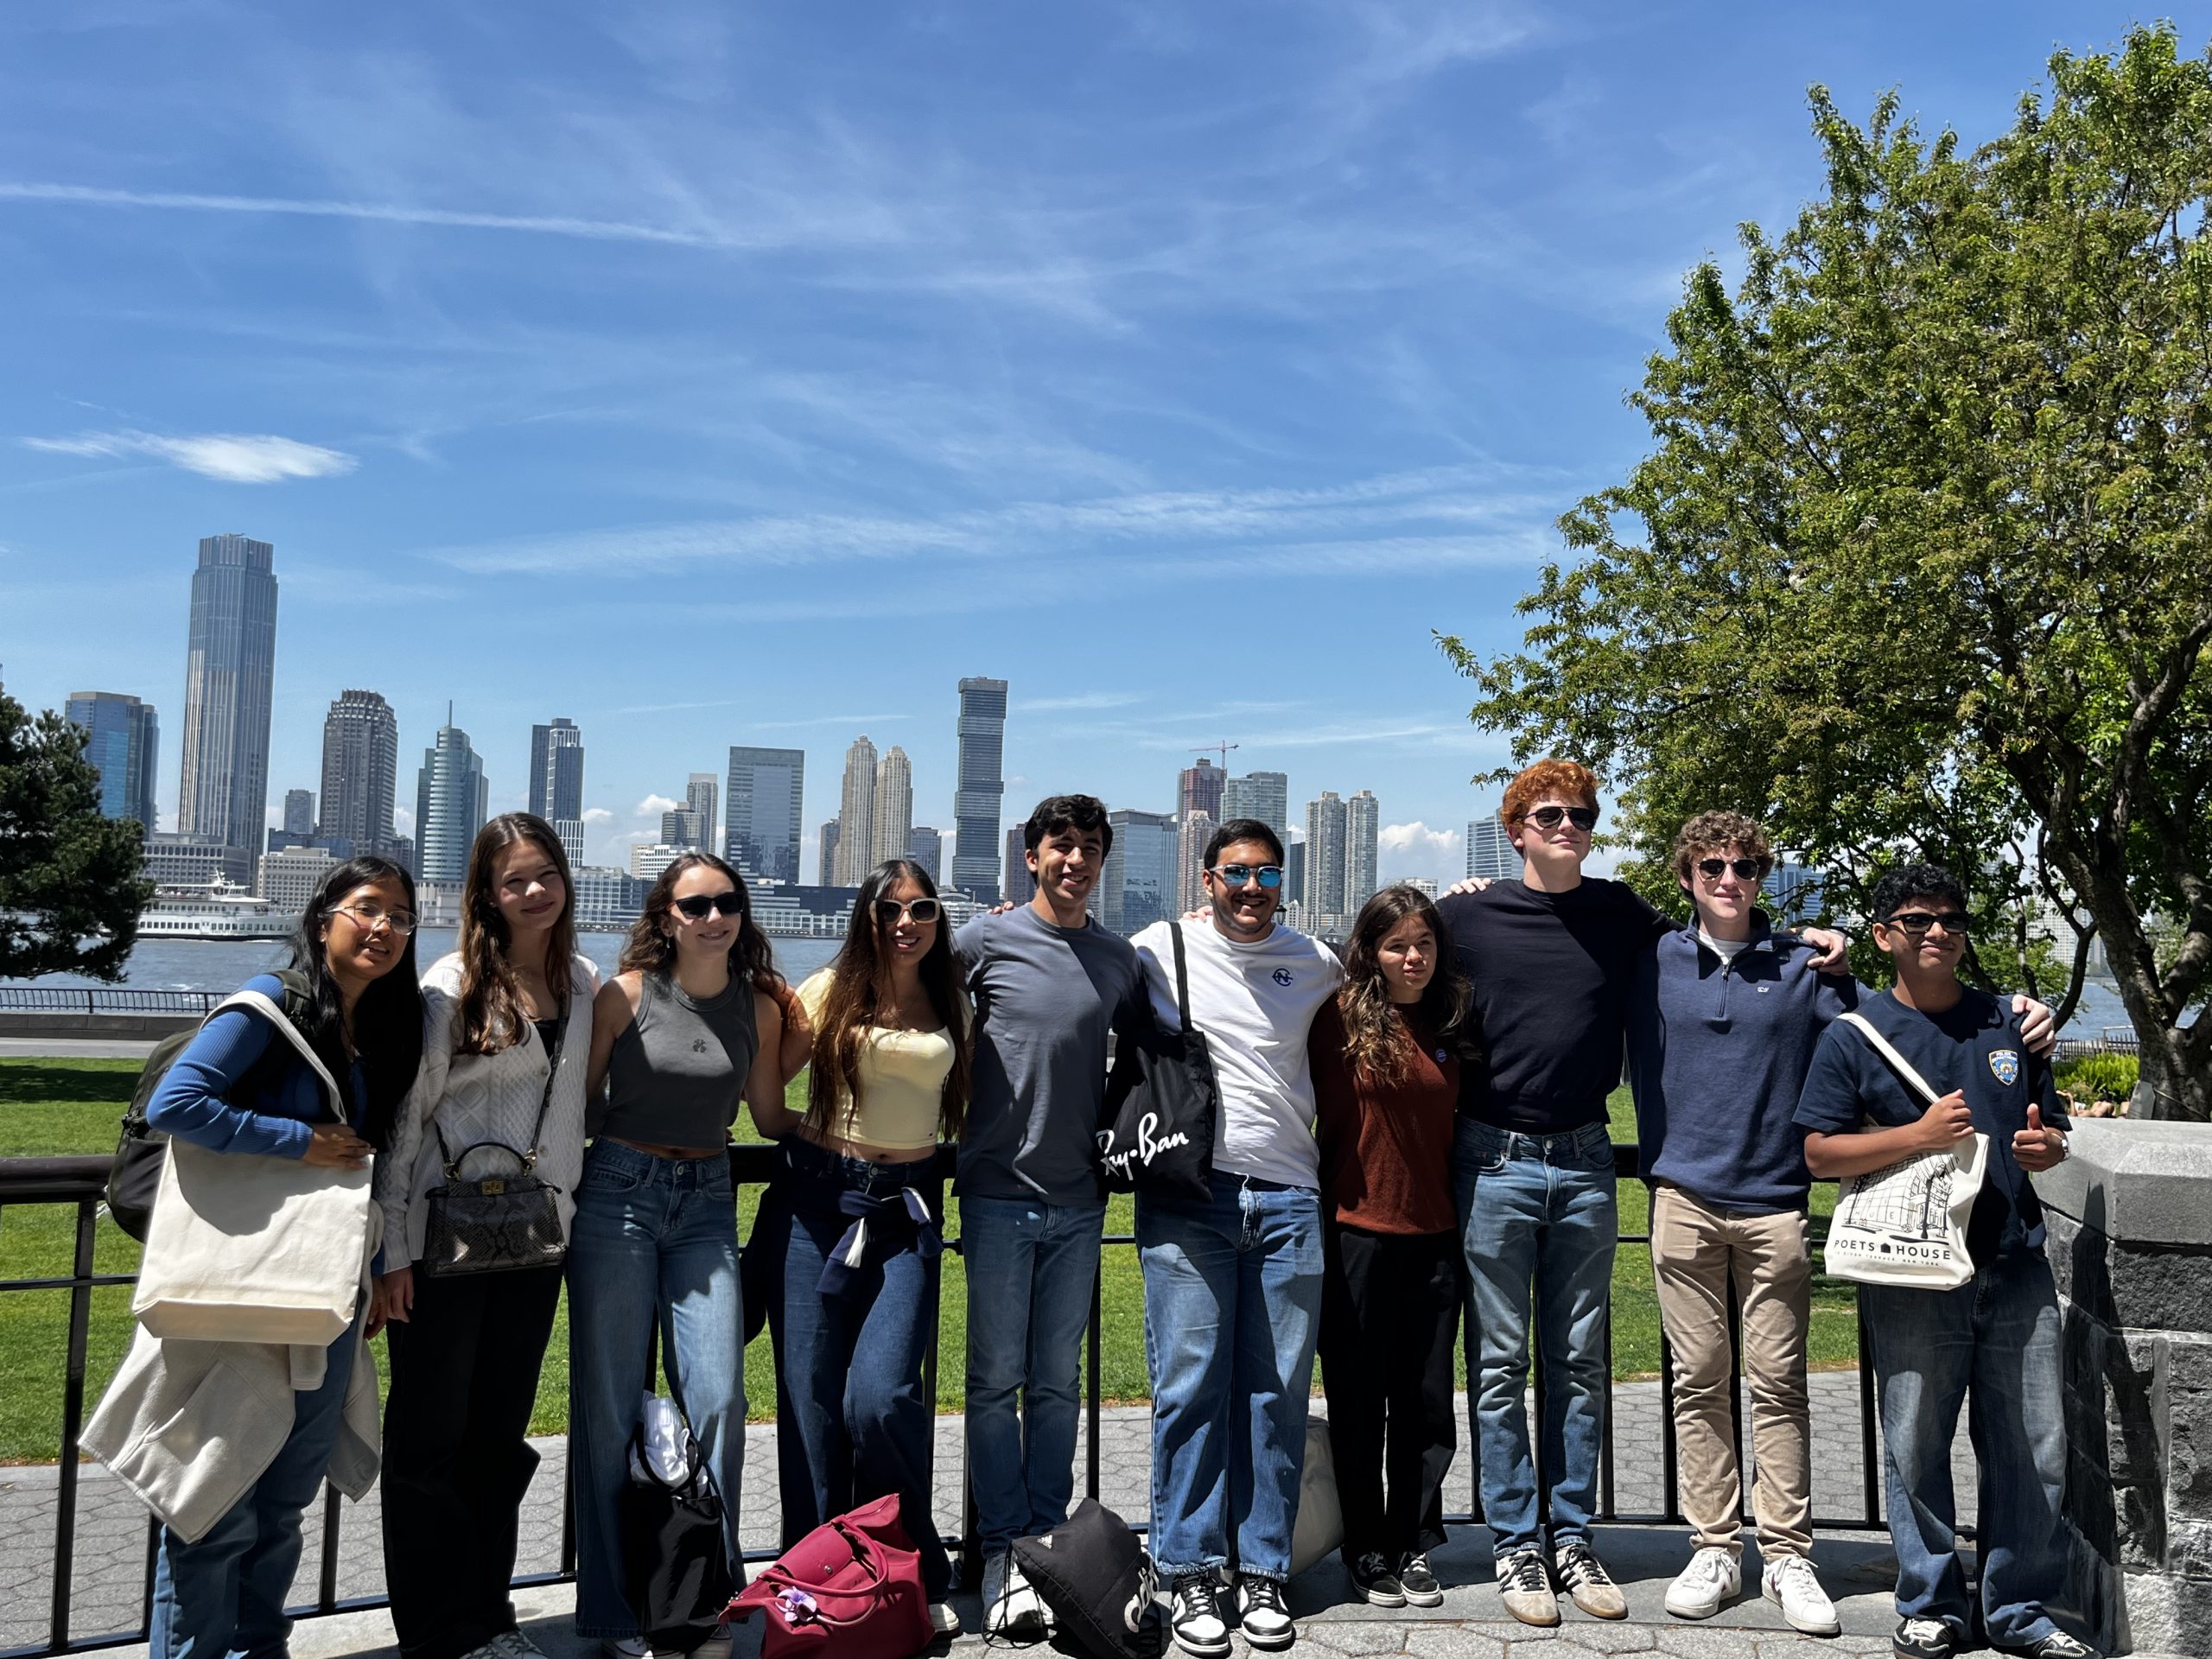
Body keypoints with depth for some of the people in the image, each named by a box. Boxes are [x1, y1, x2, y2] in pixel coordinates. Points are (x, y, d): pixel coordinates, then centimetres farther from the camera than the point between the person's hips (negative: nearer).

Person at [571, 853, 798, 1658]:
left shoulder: (759, 1006, 4)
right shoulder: (626, 994, -5)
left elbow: (768, 1111, 13)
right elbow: (581, 1101, 1)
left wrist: (802, 1048, 8)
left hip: (706, 1205, 2)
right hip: (619, 1194, -2)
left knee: (717, 1400, -4)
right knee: (611, 1406, 3)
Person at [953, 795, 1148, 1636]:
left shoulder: (1119, 959, 6)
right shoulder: (985, 940, -3)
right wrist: (955, 1111, 5)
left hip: (1079, 1199, 3)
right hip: (999, 1191, -3)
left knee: (1058, 1382, 10)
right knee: (996, 1379, 2)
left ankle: (1048, 1542, 20)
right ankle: (1002, 1552, 11)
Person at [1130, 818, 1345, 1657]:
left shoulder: (1314, 961, 11)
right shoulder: (1157, 950, 4)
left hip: (1288, 1201, 2)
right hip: (1186, 1200, -2)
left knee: (1278, 1393, 5)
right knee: (1190, 1387, -1)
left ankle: (1264, 1571, 17)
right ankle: (1191, 1575, 10)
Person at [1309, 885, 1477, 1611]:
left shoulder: (1451, 1025, 6)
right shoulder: (1341, 1016, -7)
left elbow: (1456, 1124, 15)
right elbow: (1310, 1108, -5)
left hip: (1433, 1234, 4)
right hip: (1356, 1231, -3)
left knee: (1427, 1401, 10)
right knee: (1358, 1400, 8)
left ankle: (1415, 1547, 25)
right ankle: (1366, 1550, 23)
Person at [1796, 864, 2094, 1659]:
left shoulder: (2009, 1024, 12)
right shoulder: (1854, 1036, 0)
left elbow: (2053, 1134, 20)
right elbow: (1819, 1152, -3)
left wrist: (2043, 1146, -4)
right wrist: (1919, 1134, -15)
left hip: (2015, 1266, 4)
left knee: (2033, 1446, 7)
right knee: (1916, 1447, 4)